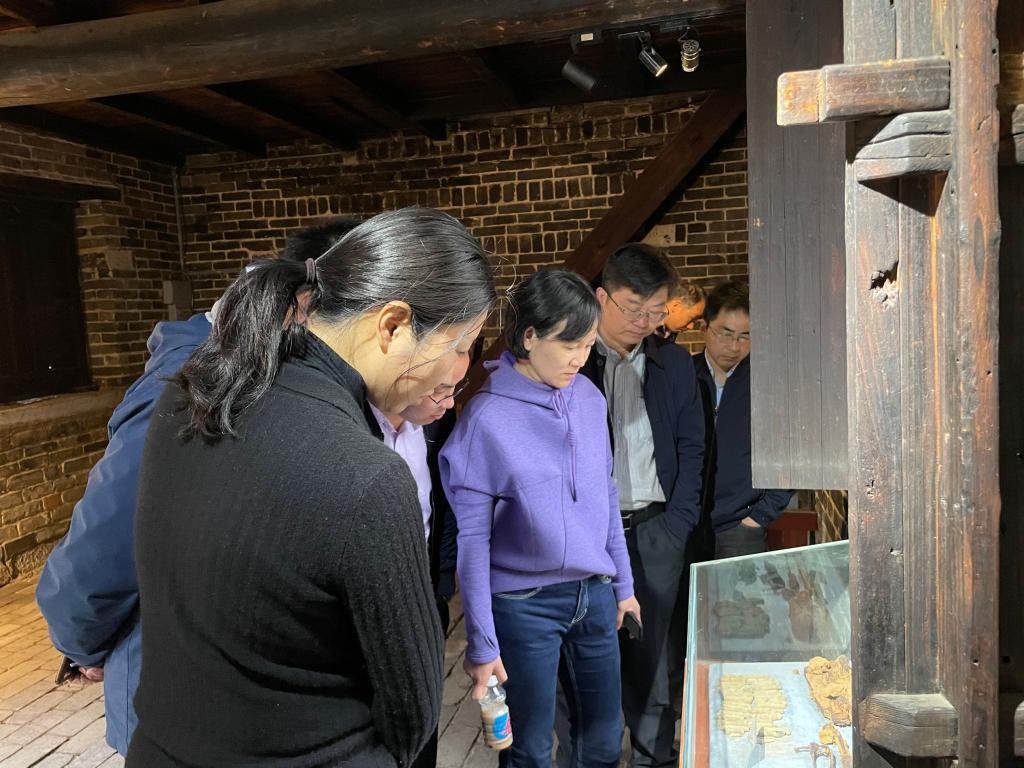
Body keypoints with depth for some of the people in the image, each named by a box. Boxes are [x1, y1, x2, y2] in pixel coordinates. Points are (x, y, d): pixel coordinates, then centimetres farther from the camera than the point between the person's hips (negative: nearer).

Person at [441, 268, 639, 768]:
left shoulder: (589, 398, 0)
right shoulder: (487, 417, -16)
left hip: (594, 595, 5)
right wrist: (482, 643, -10)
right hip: (525, 605, -5)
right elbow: (472, 537, -13)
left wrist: (622, 584, 14)